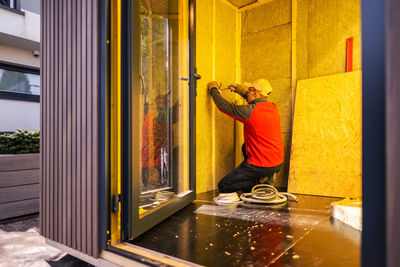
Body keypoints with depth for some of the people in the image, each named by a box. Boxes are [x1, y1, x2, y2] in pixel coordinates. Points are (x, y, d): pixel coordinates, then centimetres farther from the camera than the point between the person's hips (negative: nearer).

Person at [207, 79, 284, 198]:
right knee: (246, 147, 35)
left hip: (262, 165, -8)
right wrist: (243, 91, 23)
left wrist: (213, 89, 7)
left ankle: (259, 183, -4)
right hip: (278, 163, 8)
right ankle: (267, 176, 19)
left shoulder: (250, 112, -20)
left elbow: (224, 106, -10)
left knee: (223, 186, 2)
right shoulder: (273, 107, 3)